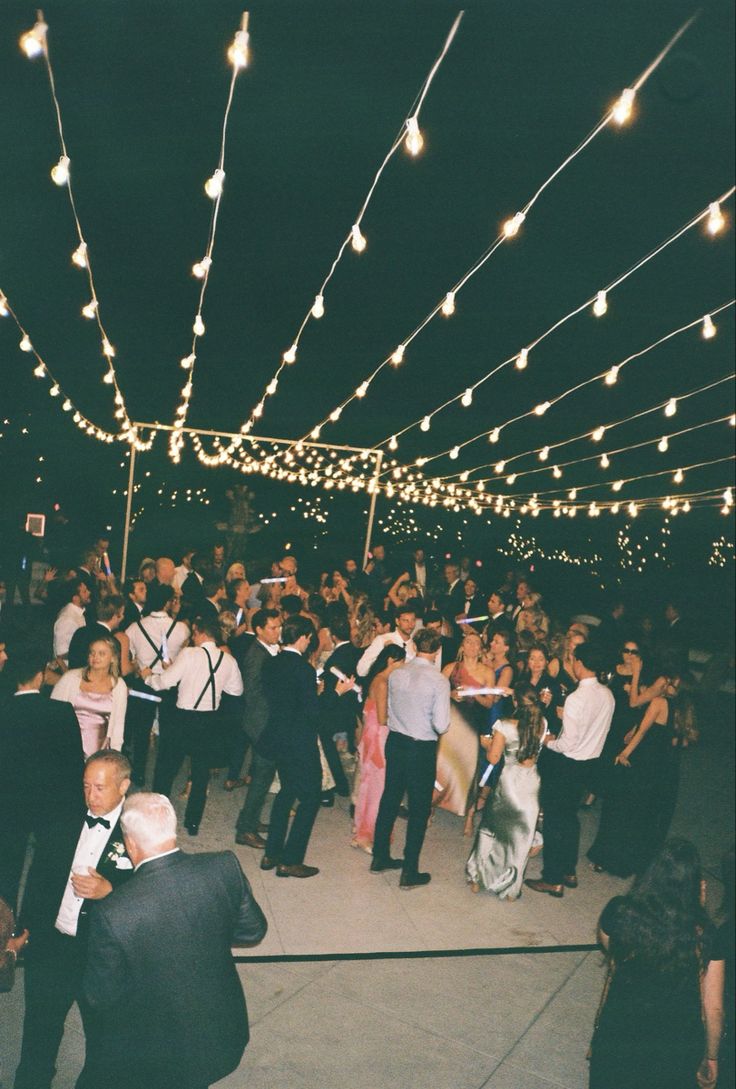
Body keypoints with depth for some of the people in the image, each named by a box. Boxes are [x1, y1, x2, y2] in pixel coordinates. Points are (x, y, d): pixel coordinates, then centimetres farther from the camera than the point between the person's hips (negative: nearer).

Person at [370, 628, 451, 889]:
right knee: (419, 809, 9)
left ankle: (380, 857, 33)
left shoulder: (396, 674, -3)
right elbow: (441, 725, -18)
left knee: (389, 799, 19)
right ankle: (409, 872, 16)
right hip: (422, 749, -5)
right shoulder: (439, 681, -18)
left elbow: (389, 710, 8)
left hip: (395, 741, 5)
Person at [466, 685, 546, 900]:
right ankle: (511, 888, 26)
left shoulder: (505, 726, -19)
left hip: (510, 781, -2)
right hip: (532, 783, 3)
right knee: (521, 835, 16)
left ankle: (479, 878, 29)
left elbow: (493, 758, -14)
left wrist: (487, 743, 4)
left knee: (492, 828, 19)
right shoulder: (542, 724, -9)